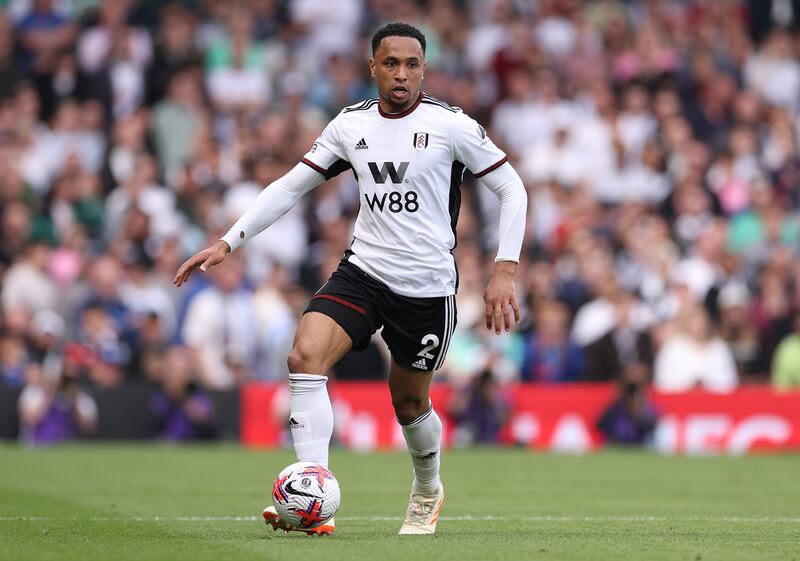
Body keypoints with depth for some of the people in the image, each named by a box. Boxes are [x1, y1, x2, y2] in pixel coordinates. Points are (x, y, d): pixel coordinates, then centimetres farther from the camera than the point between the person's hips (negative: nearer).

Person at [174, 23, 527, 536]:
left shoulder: (452, 125, -8)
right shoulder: (351, 125, 3)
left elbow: (512, 189, -3)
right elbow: (290, 186, 10)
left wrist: (504, 272, -12)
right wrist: (227, 243, 3)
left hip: (428, 287, -3)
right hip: (363, 270, 3)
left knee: (410, 404, 10)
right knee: (305, 355, -22)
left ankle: (428, 490, 44)